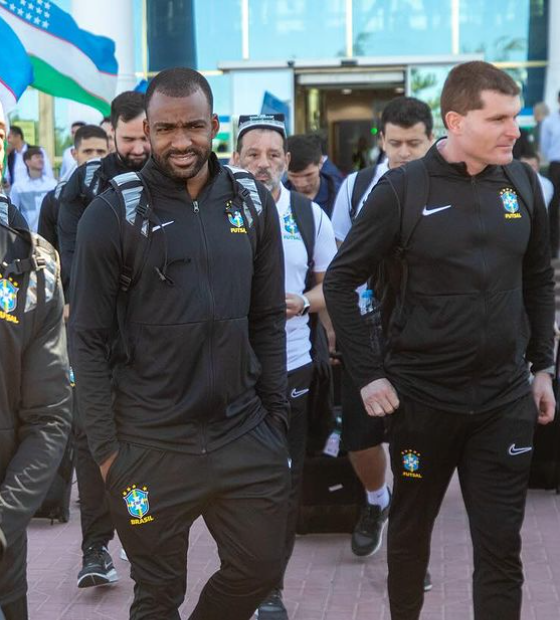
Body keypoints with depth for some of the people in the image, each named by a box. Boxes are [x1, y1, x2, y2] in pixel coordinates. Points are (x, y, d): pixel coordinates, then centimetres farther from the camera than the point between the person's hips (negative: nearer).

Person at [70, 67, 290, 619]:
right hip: (151, 445, -3)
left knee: (260, 568, 11)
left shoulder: (252, 202, 4)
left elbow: (268, 319, 10)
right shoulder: (112, 214, -8)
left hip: (245, 434, 4)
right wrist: (106, 446, -8)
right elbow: (89, 340, -6)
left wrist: (276, 412, 8)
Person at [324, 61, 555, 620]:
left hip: (505, 399, 2)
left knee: (501, 544, 5)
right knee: (411, 526, 16)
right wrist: (368, 374, -9)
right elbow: (340, 281, -5)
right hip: (422, 397, -2)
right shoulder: (404, 189, -10)